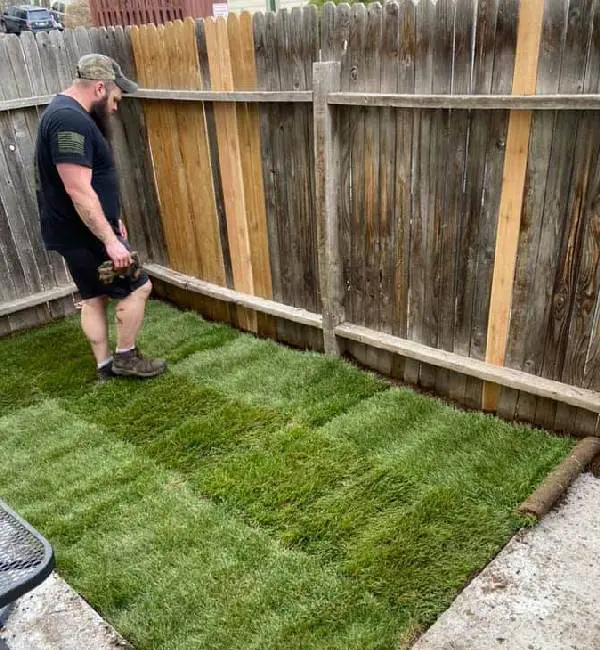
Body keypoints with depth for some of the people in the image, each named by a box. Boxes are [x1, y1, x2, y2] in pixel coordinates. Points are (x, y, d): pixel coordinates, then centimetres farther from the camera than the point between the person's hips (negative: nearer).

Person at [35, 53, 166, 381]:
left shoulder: (65, 112, 13)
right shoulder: (71, 121, -22)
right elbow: (79, 191, -28)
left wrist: (110, 220, 23)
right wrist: (110, 239, -27)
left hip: (75, 231, 10)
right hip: (83, 234, -10)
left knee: (93, 296, 16)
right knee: (138, 287, 1)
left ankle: (104, 365, 26)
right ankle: (125, 356, 14)